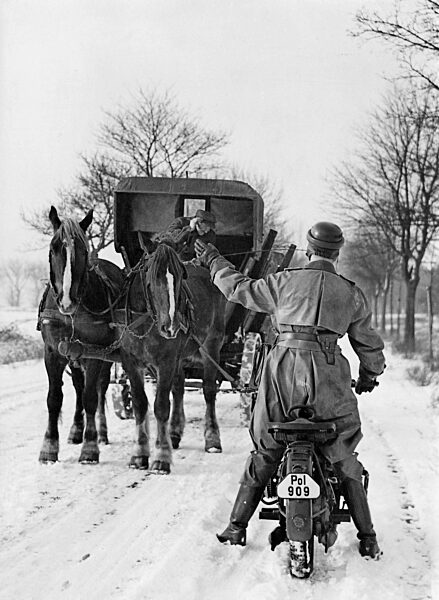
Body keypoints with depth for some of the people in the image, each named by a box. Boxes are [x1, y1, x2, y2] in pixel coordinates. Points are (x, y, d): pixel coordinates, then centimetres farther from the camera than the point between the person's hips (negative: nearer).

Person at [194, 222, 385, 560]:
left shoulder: (284, 282, 6)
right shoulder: (352, 294, 9)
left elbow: (240, 289, 17)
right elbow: (369, 344, 16)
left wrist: (214, 262, 33)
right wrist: (370, 376, 35)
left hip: (284, 371, 0)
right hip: (330, 375, 0)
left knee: (263, 454, 13)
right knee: (345, 462, 8)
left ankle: (237, 526, 15)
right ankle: (368, 539, 8)